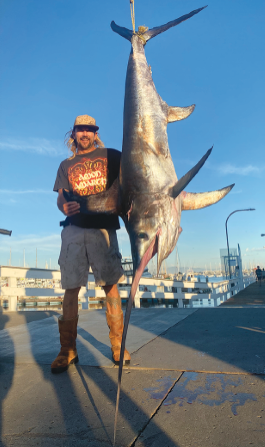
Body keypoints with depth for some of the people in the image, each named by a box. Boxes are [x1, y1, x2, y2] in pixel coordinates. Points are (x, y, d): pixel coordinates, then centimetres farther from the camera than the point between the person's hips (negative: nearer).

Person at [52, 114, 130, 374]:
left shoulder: (111, 156, 12)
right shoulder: (66, 165, 20)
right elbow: (60, 197, 13)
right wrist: (64, 207, -11)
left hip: (104, 228, -2)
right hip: (74, 229, 2)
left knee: (110, 286, -1)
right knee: (71, 288, -1)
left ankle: (118, 346, 9)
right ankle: (67, 350, 9)